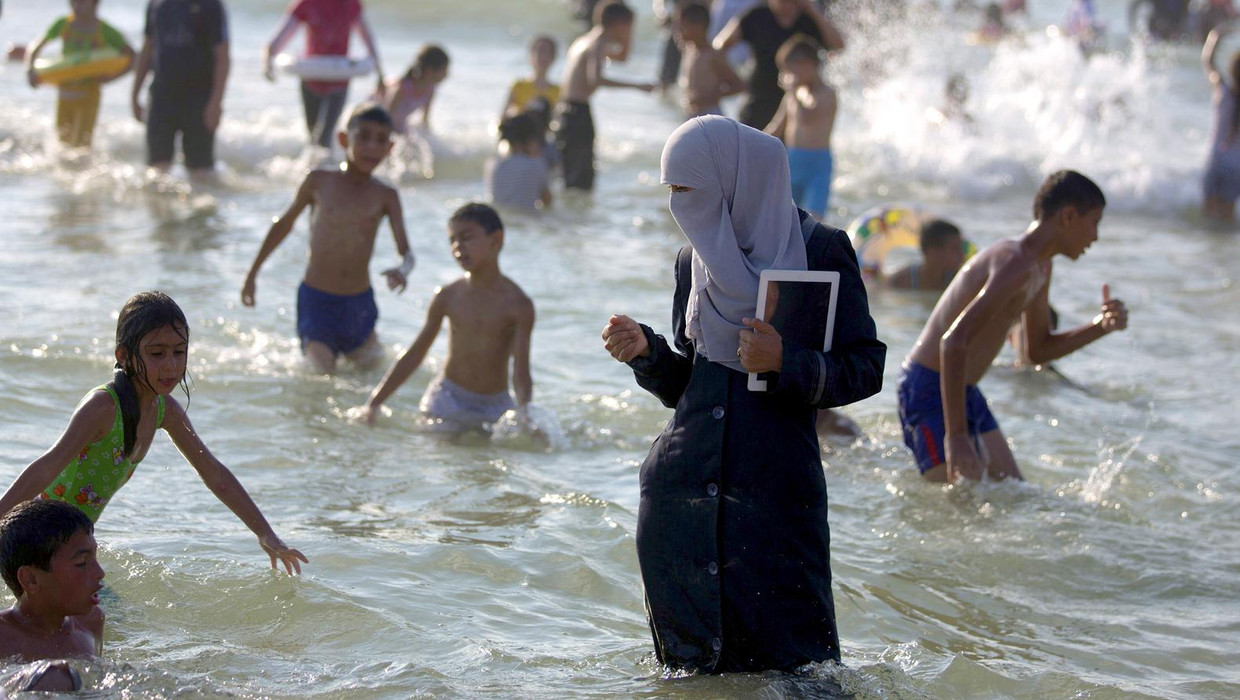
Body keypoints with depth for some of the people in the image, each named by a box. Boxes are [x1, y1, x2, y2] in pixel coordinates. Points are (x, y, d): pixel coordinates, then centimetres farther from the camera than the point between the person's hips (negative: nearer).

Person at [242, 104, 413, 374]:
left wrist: (402, 270, -34)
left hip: (359, 301, 3)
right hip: (316, 300, -3)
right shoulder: (319, 182, -4)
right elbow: (284, 224, 10)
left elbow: (406, 252, -8)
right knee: (323, 372, -10)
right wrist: (253, 273, 15)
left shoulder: (385, 196, -2)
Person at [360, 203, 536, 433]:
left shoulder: (517, 304, -10)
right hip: (447, 401, 2)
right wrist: (374, 403, 3)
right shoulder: (447, 297, -1)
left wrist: (525, 411, -34)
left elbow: (521, 373, -14)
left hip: (495, 406, -1)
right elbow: (414, 355, 6)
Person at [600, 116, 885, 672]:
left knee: (788, 668, -3)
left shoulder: (819, 251, -3)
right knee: (693, 667, 9)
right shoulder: (695, 261, 13)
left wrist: (785, 363, -19)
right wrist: (646, 352, -2)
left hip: (776, 492, -5)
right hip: (683, 494, 5)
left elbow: (867, 369, -4)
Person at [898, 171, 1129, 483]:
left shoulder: (1040, 268, 12)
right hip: (931, 390, -10)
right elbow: (954, 343, -32)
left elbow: (1039, 350, 23)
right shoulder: (1016, 264, -22)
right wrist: (956, 436, -35)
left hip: (966, 392, 10)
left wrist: (1101, 327, 7)